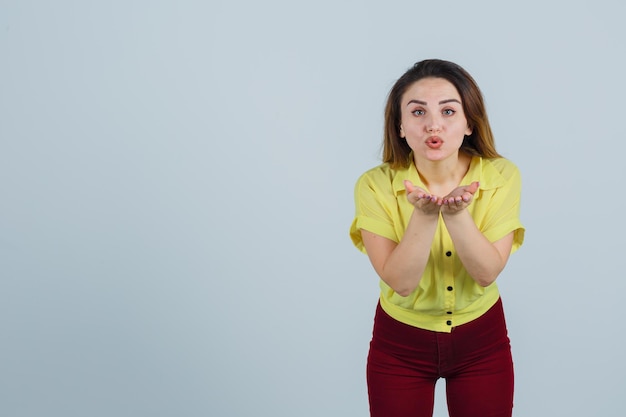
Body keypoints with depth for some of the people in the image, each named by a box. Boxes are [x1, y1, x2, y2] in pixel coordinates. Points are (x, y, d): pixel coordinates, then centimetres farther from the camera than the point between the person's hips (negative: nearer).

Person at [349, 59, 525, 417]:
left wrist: (456, 213, -34)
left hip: (481, 340, 1)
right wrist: (424, 214, -35)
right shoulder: (375, 185, -17)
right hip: (399, 343, -1)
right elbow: (400, 282, -22)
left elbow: (487, 274, -19)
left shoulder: (502, 176, -14)